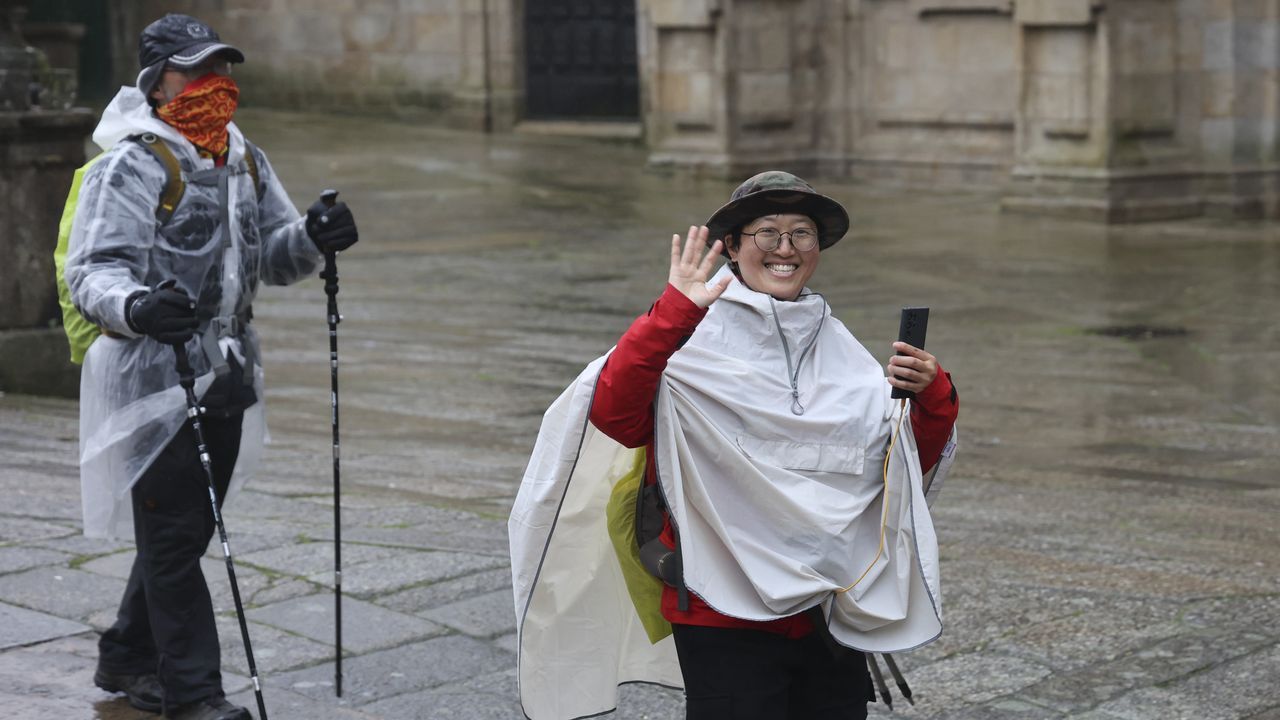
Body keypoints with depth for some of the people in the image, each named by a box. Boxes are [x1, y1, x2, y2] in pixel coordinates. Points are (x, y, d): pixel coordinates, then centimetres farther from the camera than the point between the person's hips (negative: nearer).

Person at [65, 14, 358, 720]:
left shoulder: (246, 162, 13)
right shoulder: (131, 166, -12)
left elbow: (273, 256, 19)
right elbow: (91, 270, -21)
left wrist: (312, 237, -3)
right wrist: (133, 305, -43)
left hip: (225, 378, 8)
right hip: (153, 377, -8)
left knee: (187, 530, 16)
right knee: (173, 536, -4)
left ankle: (127, 660, 32)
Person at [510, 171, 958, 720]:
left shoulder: (839, 349, 10)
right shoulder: (696, 340, -8)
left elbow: (913, 463, 12)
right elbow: (611, 413, -26)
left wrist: (932, 398, -6)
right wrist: (672, 312, -33)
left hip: (833, 609, 6)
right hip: (726, 616, -5)